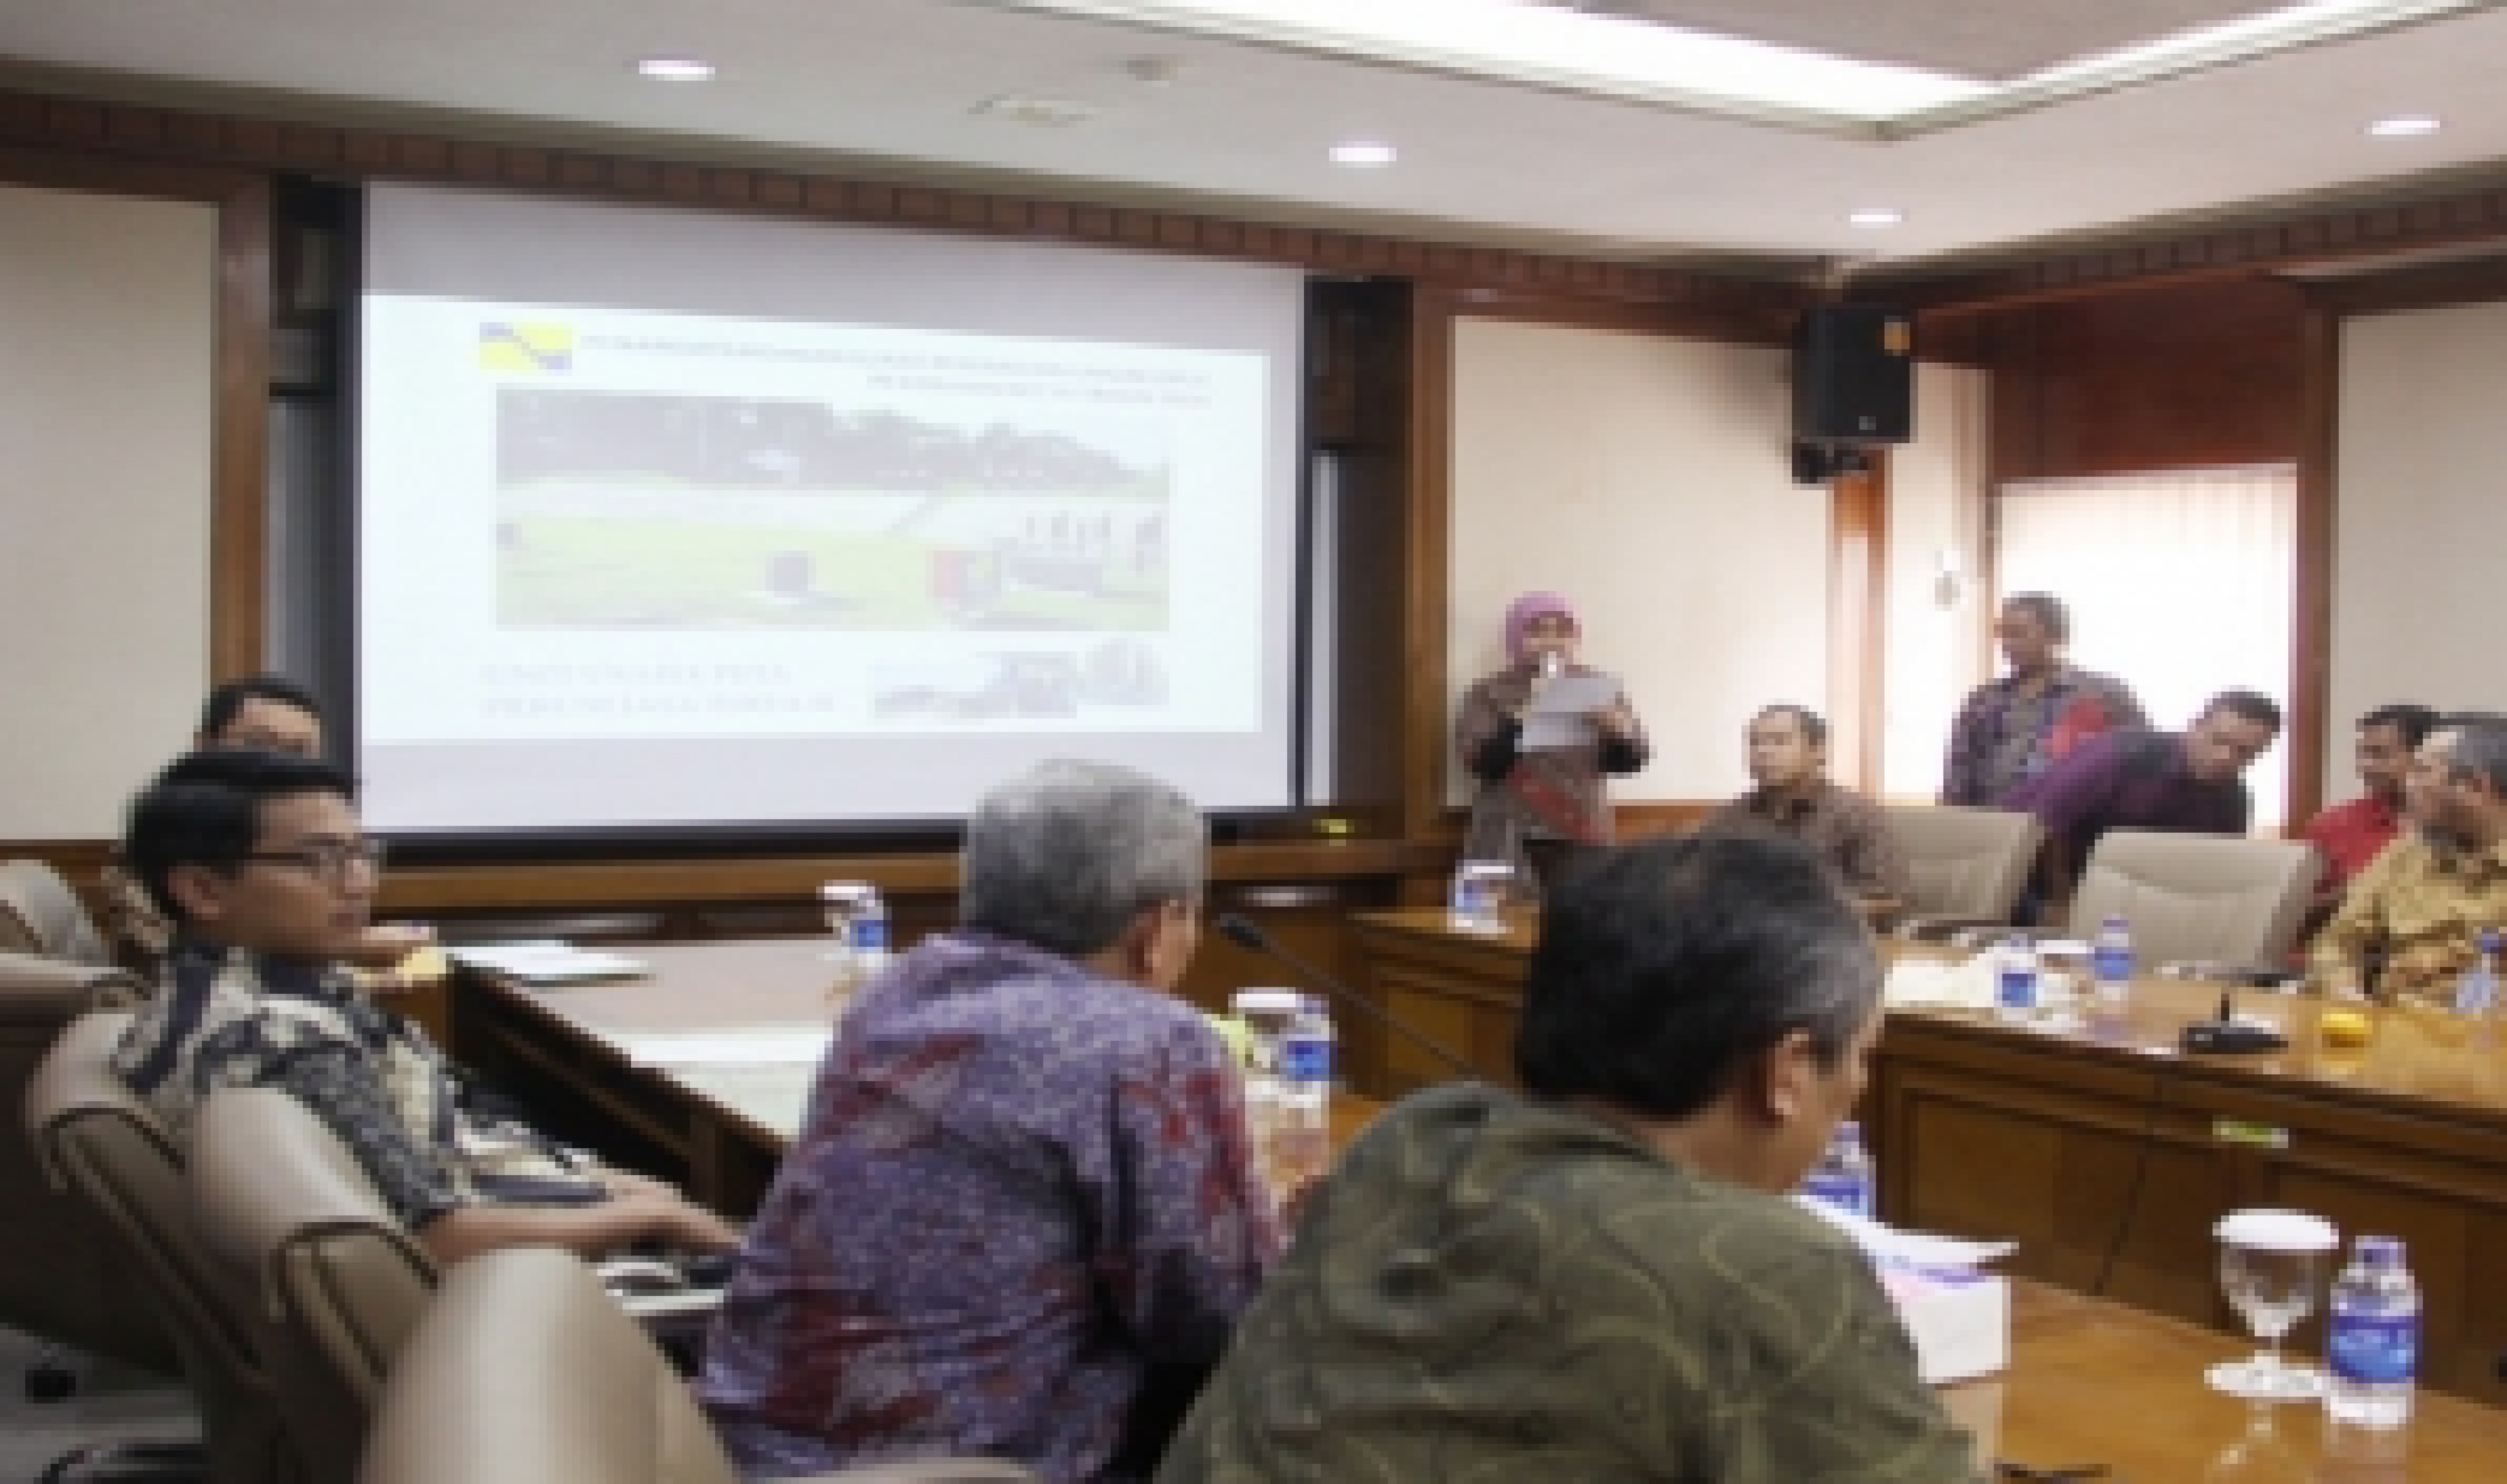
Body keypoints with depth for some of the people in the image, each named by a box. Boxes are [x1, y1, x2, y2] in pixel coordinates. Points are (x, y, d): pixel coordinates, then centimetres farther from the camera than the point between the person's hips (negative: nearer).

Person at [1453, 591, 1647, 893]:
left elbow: (1631, 760, 2)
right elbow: (1483, 763, -11)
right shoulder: (1489, 694, 2)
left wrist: (1614, 727, -17)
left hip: (1583, 840, 2)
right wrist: (1523, 716, -23)